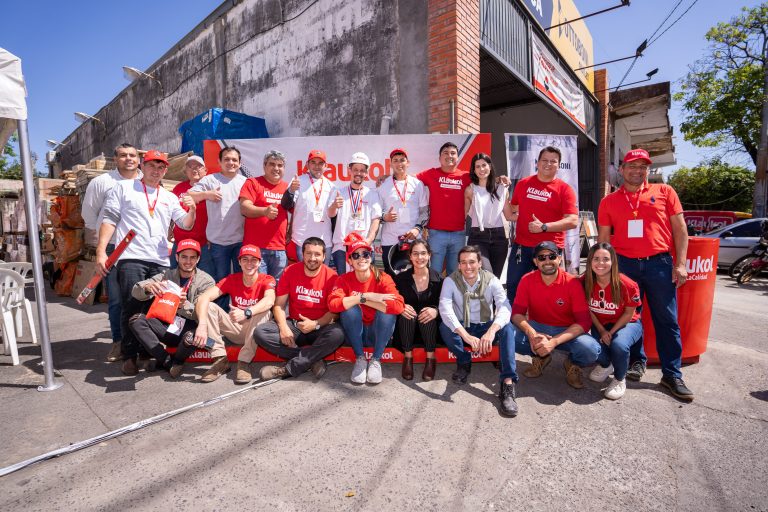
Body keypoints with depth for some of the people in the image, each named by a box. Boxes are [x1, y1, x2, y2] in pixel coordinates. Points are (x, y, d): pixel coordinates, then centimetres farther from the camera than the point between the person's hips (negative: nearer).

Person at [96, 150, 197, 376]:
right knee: (131, 308, -5)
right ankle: (129, 355, 6)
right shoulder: (123, 188, 9)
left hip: (160, 262, 3)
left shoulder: (169, 197, 19)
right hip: (131, 258, -3)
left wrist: (192, 209, -12)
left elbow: (186, 224, 10)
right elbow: (109, 220, 3)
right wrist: (101, 251, -7)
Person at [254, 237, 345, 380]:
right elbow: (279, 305, 0)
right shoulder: (290, 271, 0)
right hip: (294, 324, 3)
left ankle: (288, 369, -24)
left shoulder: (331, 276, -7)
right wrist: (283, 328, -17)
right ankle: (313, 359, -22)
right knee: (260, 332, -21)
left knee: (337, 334, -35)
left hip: (320, 327, -2)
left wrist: (315, 324, -22)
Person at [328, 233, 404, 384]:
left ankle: (376, 360, -8)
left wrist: (361, 300, -28)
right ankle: (360, 358, -8)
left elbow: (398, 306, -31)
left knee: (388, 312, -29)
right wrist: (365, 296, -33)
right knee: (350, 308, -27)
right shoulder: (344, 279, -10)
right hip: (355, 333, 1)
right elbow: (333, 304, -29)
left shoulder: (383, 278, -14)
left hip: (377, 333, 0)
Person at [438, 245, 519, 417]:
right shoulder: (451, 281, -14)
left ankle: (508, 383, -32)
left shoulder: (491, 280, -12)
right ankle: (464, 362, -6)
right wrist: (466, 336, -44)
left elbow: (505, 307, -27)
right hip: (461, 329, 0)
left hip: (486, 328, 1)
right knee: (444, 326, -31)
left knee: (507, 328, -29)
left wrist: (491, 332, -48)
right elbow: (445, 309, -29)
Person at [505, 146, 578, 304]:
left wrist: (544, 227, -18)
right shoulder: (523, 184, 8)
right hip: (521, 246, 3)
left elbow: (573, 221, -12)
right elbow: (512, 209, 23)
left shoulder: (565, 189, -3)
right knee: (513, 287, 8)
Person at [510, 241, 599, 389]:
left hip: (566, 331, -1)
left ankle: (572, 364, 8)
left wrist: (554, 341, -31)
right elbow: (517, 312, -11)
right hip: (537, 328, 2)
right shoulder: (527, 280, -9)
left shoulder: (572, 283, -15)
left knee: (591, 350, -32)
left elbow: (584, 322, -18)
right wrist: (531, 333, -33)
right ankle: (540, 357, 6)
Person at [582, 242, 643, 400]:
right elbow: (588, 310, -3)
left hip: (627, 323, -2)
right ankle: (605, 365, 19)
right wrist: (602, 331, -11)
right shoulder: (585, 282, -16)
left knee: (618, 345, -34)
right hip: (600, 324, 3)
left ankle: (620, 379, 0)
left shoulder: (627, 285, -24)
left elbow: (629, 313, -11)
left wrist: (611, 332, -17)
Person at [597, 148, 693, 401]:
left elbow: (680, 229, 5)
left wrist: (680, 264, -2)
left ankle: (672, 375, 13)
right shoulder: (609, 201, 8)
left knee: (667, 320, 3)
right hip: (624, 264, 1)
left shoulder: (664, 192, 7)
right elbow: (603, 239, 9)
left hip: (659, 263, -1)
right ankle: (637, 362, 25)